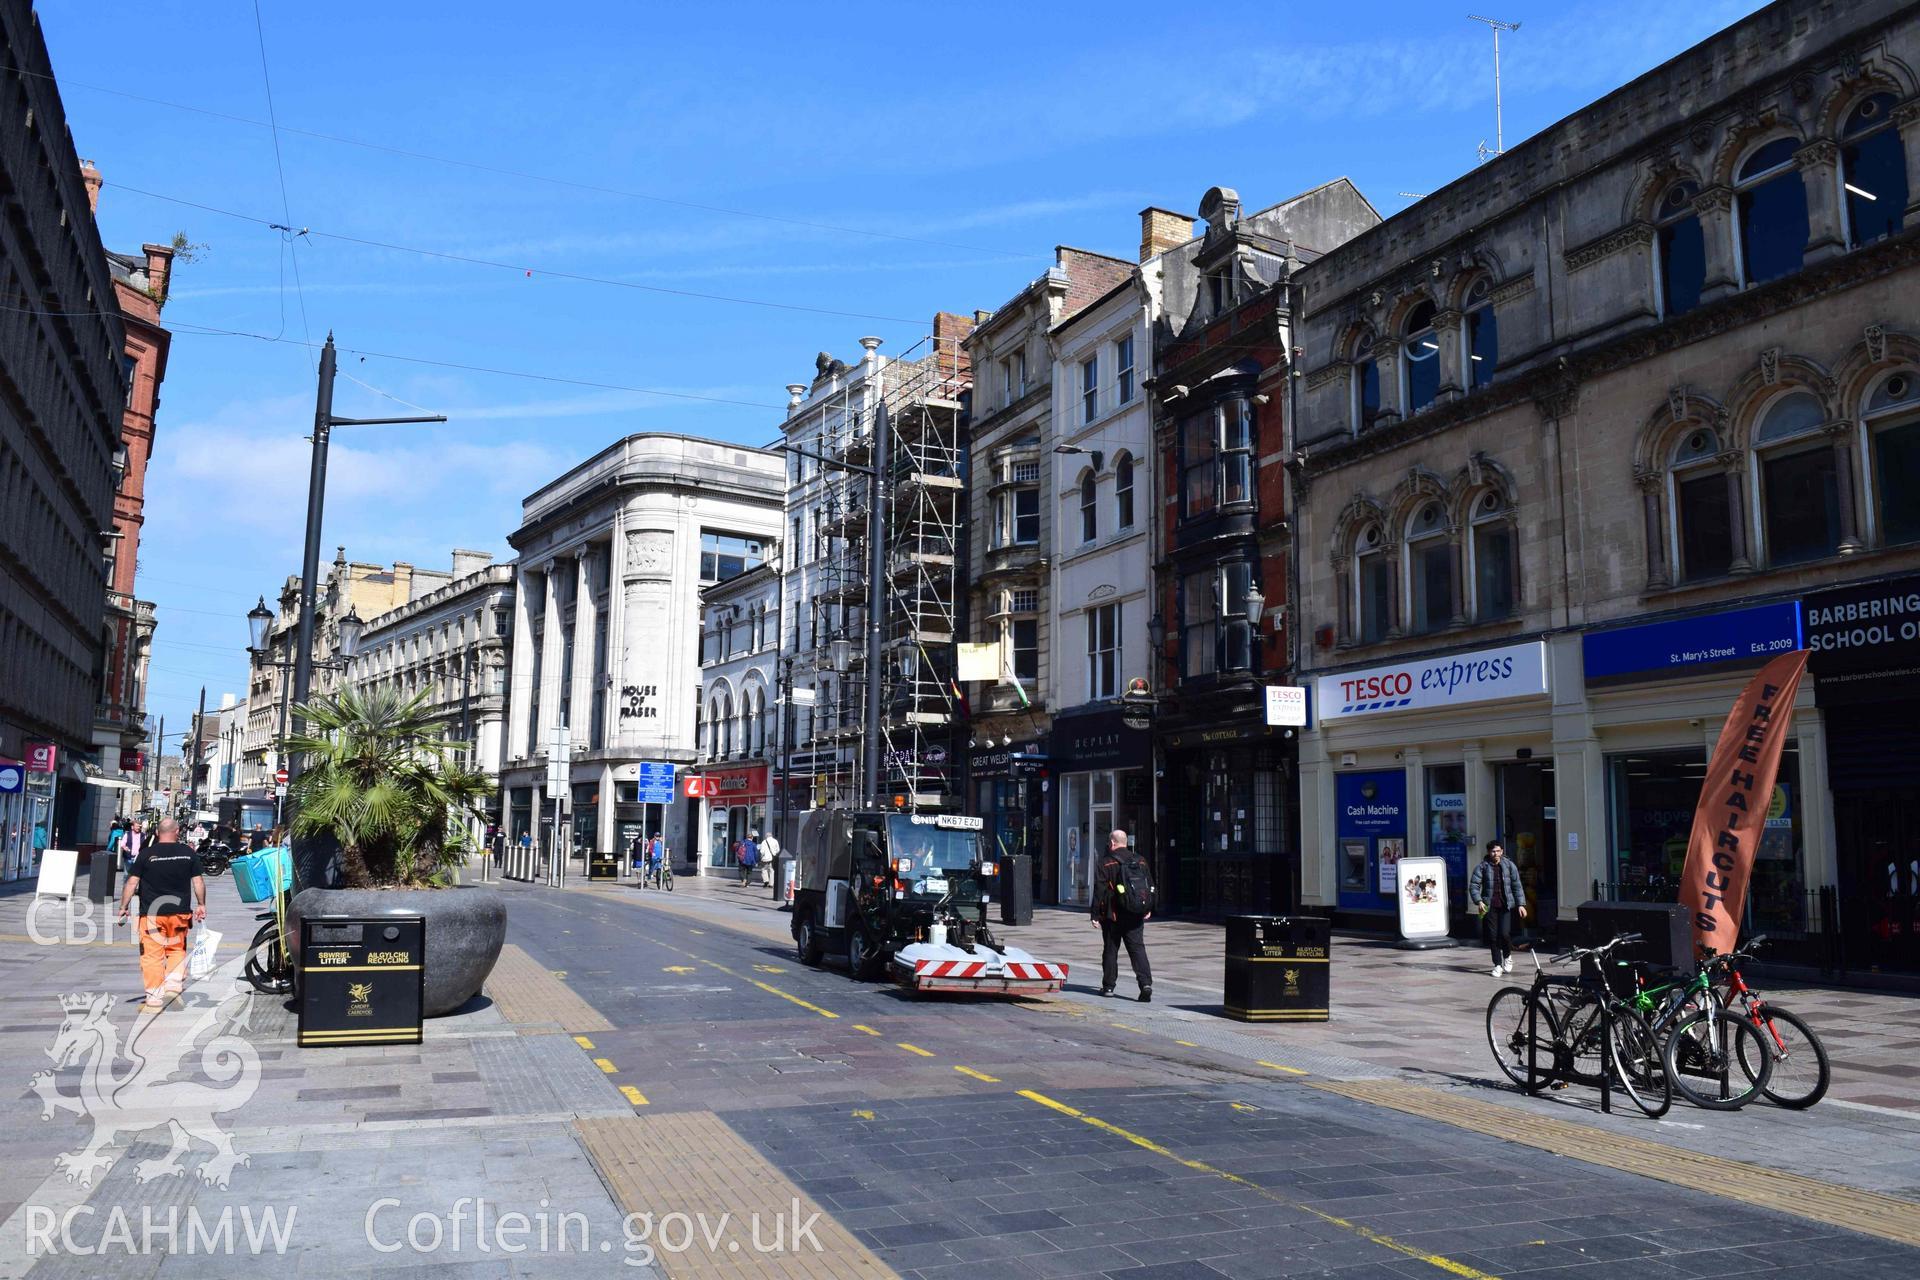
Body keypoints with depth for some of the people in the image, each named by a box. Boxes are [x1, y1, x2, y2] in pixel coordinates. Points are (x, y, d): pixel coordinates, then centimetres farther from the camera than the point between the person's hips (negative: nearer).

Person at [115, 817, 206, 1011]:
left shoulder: (146, 854, -1)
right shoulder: (189, 853, 3)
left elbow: (132, 882, -1)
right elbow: (198, 881, 5)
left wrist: (123, 907, 7)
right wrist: (201, 905, 16)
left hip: (152, 912, -2)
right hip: (180, 912, 2)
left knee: (152, 955, 2)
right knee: (177, 949, 19)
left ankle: (154, 1000, 2)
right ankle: (174, 983, 0)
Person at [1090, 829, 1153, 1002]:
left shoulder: (1106, 863, -9)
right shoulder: (1141, 861, 7)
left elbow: (1099, 891, -10)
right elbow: (1151, 886, 13)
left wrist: (1096, 914, -5)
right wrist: (1148, 909, 22)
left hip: (1113, 916, -3)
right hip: (1136, 916, 4)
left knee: (1110, 950, 9)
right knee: (1137, 948, 2)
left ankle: (1108, 986, 16)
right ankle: (1146, 983, -14)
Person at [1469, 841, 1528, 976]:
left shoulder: (1509, 866, 4)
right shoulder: (1482, 867, 0)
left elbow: (1516, 886, 5)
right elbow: (1473, 885, -4)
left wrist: (1521, 904, -2)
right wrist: (1479, 901, -18)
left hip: (1506, 905, 0)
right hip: (1489, 907, 0)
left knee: (1504, 933, -11)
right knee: (1493, 936, 1)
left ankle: (1508, 956, 18)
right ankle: (1498, 965, 12)